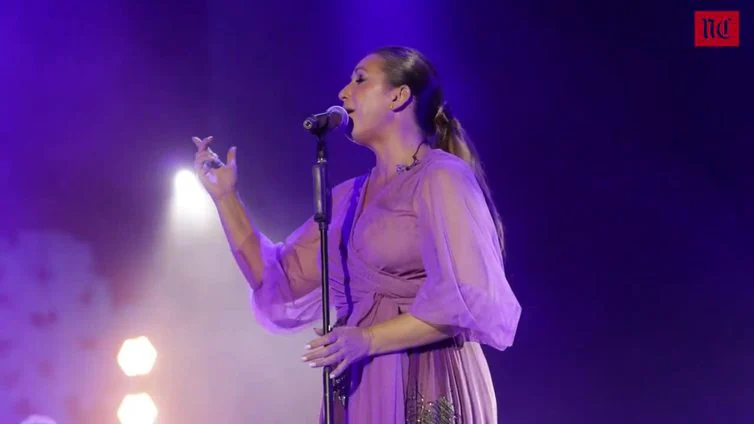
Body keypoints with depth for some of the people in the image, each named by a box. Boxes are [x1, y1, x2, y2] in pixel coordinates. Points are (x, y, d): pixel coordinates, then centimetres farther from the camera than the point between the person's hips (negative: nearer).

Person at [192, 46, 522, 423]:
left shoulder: (441, 178, -7)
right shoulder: (348, 197, 14)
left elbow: (465, 302, -16)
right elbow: (280, 287, 12)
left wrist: (368, 339, -21)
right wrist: (225, 196, 11)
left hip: (427, 391, -7)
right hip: (361, 390, 7)